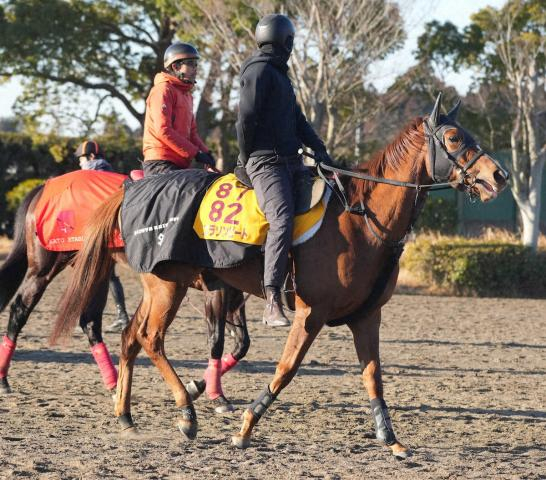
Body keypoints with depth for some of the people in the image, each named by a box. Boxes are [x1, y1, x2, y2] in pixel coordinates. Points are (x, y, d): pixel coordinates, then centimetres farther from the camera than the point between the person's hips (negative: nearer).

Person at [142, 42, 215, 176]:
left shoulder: (187, 95, 25)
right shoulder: (163, 90, -5)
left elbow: (192, 132, 25)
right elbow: (163, 131, -15)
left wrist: (205, 152, 5)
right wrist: (195, 152, -15)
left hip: (179, 165, 9)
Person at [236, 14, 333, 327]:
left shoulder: (280, 74, 23)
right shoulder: (260, 71, -8)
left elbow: (298, 120, 21)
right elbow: (246, 119, -13)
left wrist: (319, 149, 10)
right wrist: (245, 159, -6)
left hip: (291, 161, 10)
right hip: (267, 163, -10)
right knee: (283, 220, -24)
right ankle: (273, 302, -33)